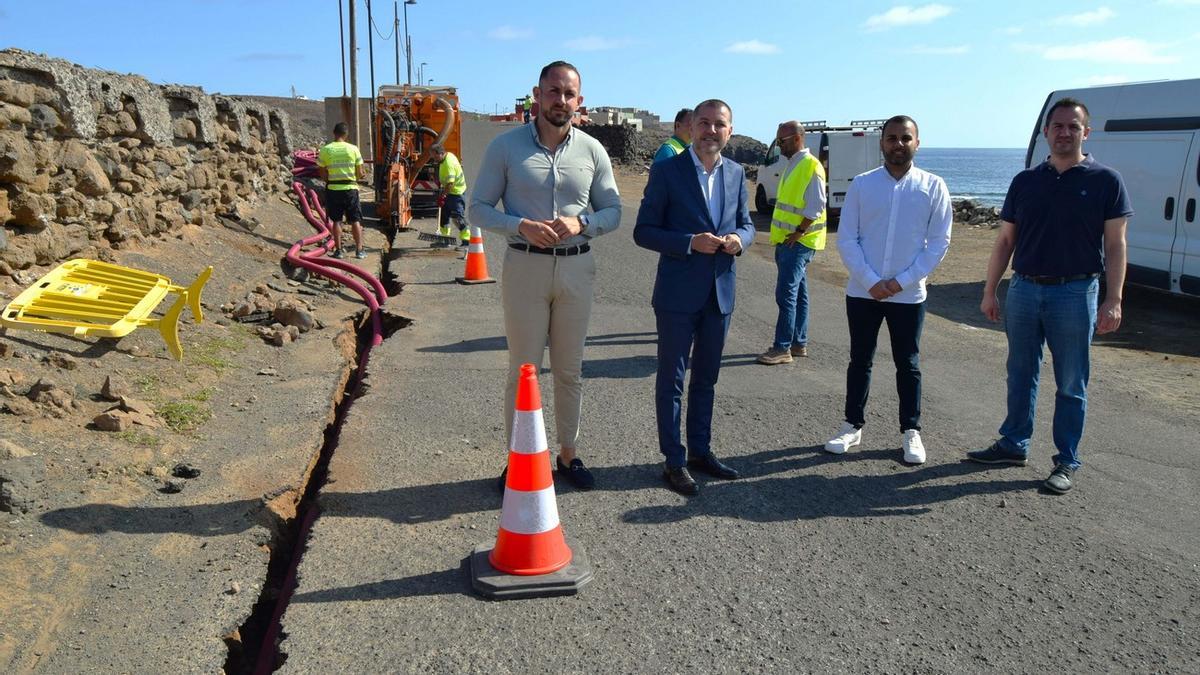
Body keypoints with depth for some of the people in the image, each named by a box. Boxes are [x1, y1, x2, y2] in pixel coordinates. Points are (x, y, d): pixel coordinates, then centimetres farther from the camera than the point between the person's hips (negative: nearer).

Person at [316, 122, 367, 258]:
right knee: (355, 220, 6)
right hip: (351, 188, 0)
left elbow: (323, 175, -1)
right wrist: (362, 175, 19)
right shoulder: (353, 148, -3)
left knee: (336, 221, 8)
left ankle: (338, 250, 8)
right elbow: (360, 174, -2)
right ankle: (359, 250, 3)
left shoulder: (325, 150, -2)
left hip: (333, 189, 0)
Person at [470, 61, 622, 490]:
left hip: (576, 268, 3)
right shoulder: (506, 146, -2)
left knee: (570, 370, 12)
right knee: (523, 370, 3)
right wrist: (521, 225, -19)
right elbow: (479, 208, -1)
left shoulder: (592, 150, 4)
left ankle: (568, 454, 26)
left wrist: (581, 223, -14)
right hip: (525, 266, -2)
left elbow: (613, 211, 8)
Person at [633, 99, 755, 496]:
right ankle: (674, 461, 15)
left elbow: (746, 224, 15)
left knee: (706, 378, 16)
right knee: (672, 379, 4)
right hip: (678, 293, -5)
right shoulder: (667, 171, -8)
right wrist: (690, 242, -21)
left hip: (720, 292, 5)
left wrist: (739, 239, -8)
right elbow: (643, 232, -8)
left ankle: (700, 451, 31)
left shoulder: (736, 174, 7)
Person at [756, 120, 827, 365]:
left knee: (786, 294, -9)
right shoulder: (792, 165, 15)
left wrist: (798, 233, -18)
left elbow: (816, 207, -19)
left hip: (799, 242, -9)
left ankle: (782, 348, -4)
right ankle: (799, 343, 22)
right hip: (787, 241, 9)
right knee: (798, 294, 14)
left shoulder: (811, 166, -14)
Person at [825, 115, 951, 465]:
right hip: (862, 292, 1)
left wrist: (903, 281, -11)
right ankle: (852, 426, 23)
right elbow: (846, 239, -3)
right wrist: (871, 281, -12)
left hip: (909, 294, 0)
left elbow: (939, 241, -2)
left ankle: (911, 432, 22)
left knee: (908, 365, 10)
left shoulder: (933, 187, -2)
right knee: (860, 360, 11)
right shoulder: (861, 184, -1)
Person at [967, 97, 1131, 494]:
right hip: (1024, 290, 4)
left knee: (1071, 385, 5)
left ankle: (1067, 462, 15)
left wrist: (1113, 301, -11)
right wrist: (989, 292, 6)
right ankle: (1013, 445, 27)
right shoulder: (1025, 182, 7)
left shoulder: (1105, 181, -2)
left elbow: (1115, 245, -4)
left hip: (1074, 293, -3)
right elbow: (1005, 241, 10)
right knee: (1020, 376, 13)